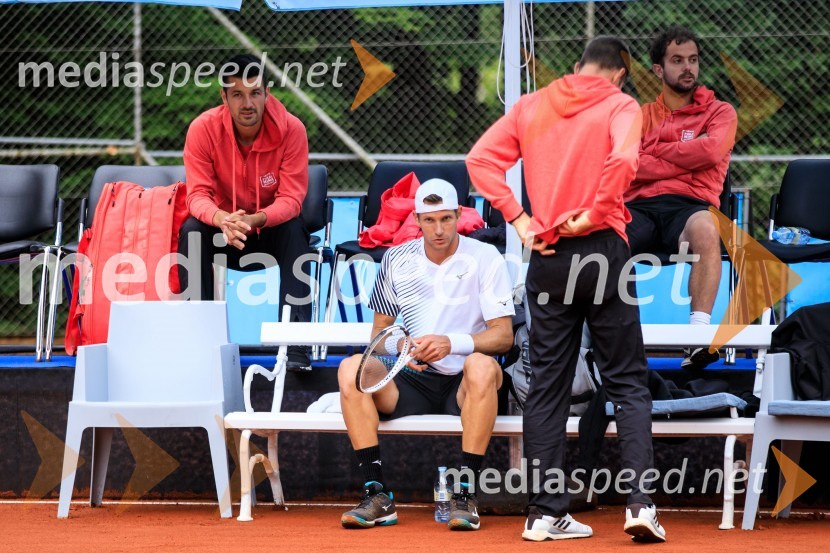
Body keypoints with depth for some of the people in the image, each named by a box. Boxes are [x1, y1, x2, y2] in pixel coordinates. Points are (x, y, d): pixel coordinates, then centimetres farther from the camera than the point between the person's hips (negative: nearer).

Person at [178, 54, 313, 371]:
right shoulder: (203, 129, -18)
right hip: (222, 233, 1)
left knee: (295, 230, -33)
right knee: (192, 230, -30)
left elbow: (291, 199, -22)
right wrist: (222, 219, -46)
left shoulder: (290, 129, -19)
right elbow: (198, 195, -22)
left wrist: (255, 220, -43)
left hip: (271, 230, -1)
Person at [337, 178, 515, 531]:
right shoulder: (396, 260, 9)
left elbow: (503, 335, -7)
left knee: (482, 366, -38)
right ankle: (377, 495, -28)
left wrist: (452, 343, -24)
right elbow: (379, 329, 13)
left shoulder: (484, 258, -1)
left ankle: (466, 494, -36)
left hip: (465, 384, -3)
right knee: (351, 368, -24)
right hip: (414, 383, 3)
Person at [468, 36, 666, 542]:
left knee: (548, 385, 8)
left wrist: (518, 219, 0)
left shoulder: (531, 106, 11)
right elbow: (623, 159, -21)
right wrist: (594, 214, -10)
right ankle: (640, 502, -7)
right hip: (603, 251, -3)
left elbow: (481, 158, 2)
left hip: (547, 256, 3)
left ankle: (546, 511, 8)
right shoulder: (619, 106, -2)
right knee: (627, 382, 3)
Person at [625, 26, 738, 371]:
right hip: (639, 207, 1)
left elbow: (710, 150, -4)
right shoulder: (640, 115, 23)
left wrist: (656, 150, 6)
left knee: (705, 230, -41)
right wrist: (686, 158, -3)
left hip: (690, 206, -1)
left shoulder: (719, 112, 18)